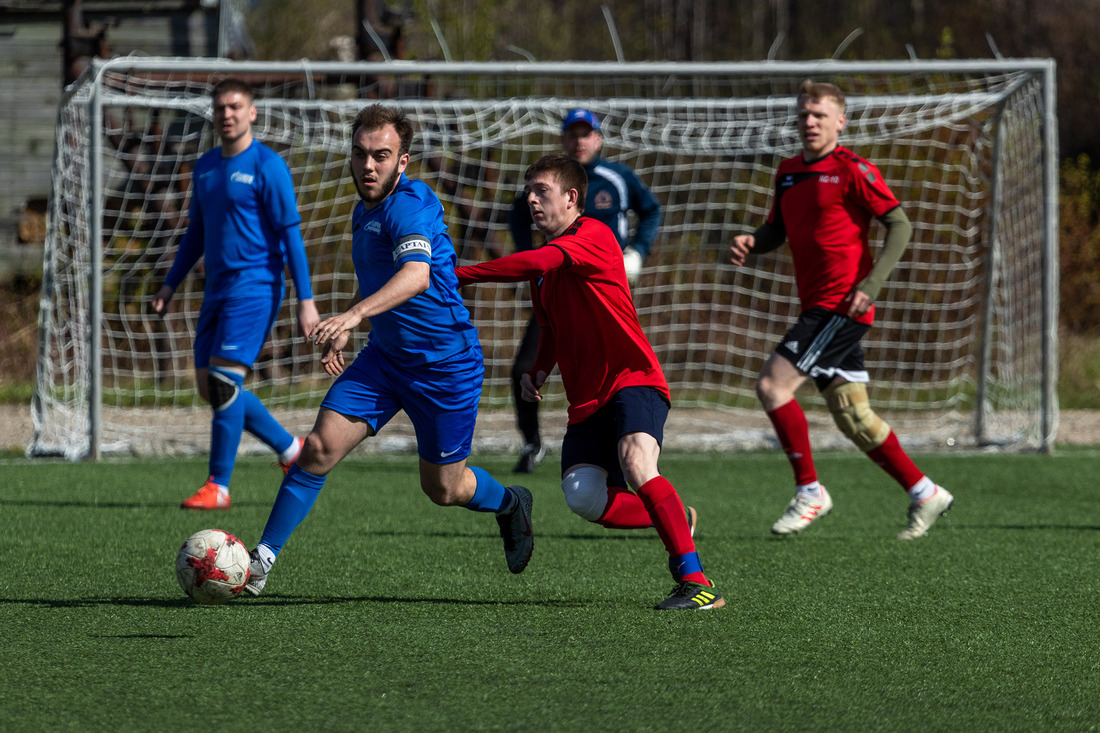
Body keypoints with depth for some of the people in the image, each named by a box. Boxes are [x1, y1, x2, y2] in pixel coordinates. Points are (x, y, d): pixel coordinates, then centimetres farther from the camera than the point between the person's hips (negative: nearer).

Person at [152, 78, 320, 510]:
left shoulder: (267, 166, -8)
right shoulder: (205, 167, 14)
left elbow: (291, 234, -11)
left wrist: (305, 300, -15)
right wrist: (170, 284, 17)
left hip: (255, 287, -8)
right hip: (217, 289, 8)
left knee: (225, 380, -16)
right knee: (208, 385, 6)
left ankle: (218, 486, -12)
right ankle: (290, 449, 21)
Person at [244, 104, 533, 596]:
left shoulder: (410, 206, -24)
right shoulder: (365, 209, 5)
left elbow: (417, 275, -43)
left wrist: (354, 315, -56)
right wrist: (341, 334, 20)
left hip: (446, 365, -6)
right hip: (385, 356, 6)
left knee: (443, 489, 8)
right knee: (321, 447, -12)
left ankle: (509, 504, 41)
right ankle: (261, 561, -8)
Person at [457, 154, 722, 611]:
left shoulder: (592, 235, -8)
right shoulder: (543, 268, 18)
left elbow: (535, 264, -25)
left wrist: (460, 275, -18)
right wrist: (538, 372, 11)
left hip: (633, 381, -8)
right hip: (587, 400, 8)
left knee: (636, 465, -31)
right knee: (583, 497, -15)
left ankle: (695, 581, -30)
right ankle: (675, 520, 10)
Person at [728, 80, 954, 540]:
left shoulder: (852, 170, -8)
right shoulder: (788, 173, 15)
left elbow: (899, 225, -10)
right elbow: (776, 231, 24)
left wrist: (870, 286, -17)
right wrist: (751, 243, 0)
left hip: (843, 305, -8)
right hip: (818, 308, 8)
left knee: (772, 384, -15)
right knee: (852, 416, 9)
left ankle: (809, 492, -6)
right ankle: (924, 493, 18)